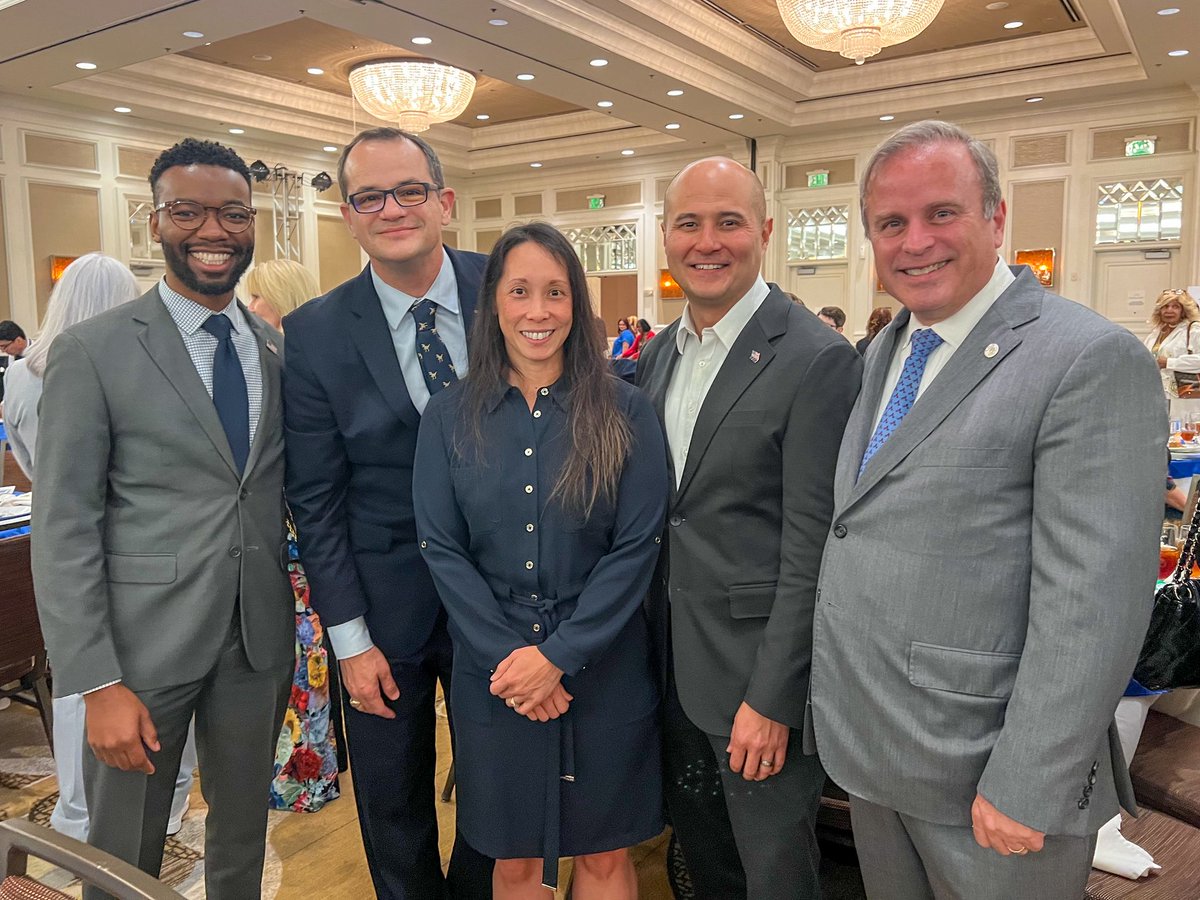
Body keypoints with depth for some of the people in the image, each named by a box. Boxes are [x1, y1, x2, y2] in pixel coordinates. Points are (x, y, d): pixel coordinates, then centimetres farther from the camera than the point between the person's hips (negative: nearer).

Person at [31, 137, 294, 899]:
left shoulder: (281, 352, 5)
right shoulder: (91, 352, -8)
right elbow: (64, 531, -9)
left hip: (261, 639, 4)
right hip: (145, 643, -3)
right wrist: (99, 684, -13)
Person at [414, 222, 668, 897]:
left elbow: (637, 547, -9)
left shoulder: (625, 411, -5)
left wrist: (558, 657, -14)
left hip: (604, 669, -1)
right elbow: (442, 549, -3)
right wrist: (508, 656, -12)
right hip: (493, 672, 1)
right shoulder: (450, 418, 0)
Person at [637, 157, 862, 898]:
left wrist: (772, 698, -17)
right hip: (672, 664, 7)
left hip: (758, 669, -6)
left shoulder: (817, 359, -16)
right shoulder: (657, 355, 7)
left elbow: (810, 548, -18)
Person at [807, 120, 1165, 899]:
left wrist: (1027, 789, -20)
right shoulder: (885, 354, 8)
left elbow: (1092, 601, -20)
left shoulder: (1092, 360, -16)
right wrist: (837, 709, 11)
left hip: (983, 777, -6)